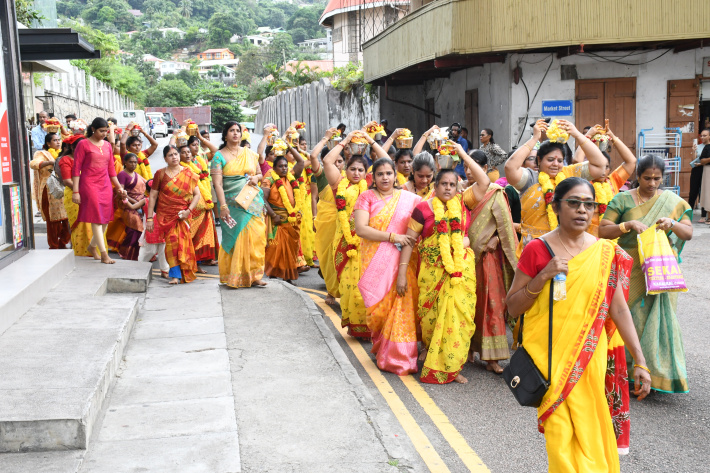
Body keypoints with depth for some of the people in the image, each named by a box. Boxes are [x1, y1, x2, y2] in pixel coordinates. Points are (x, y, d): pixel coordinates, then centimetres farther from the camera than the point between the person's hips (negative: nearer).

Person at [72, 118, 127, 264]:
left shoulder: (107, 145, 13)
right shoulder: (83, 144, -3)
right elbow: (76, 168, -5)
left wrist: (119, 187, 16)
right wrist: (75, 191, -11)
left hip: (105, 185, 6)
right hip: (89, 185, -6)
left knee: (105, 219, 6)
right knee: (96, 219, -8)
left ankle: (92, 246, 28)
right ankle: (104, 254, -9)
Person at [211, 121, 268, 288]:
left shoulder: (250, 154, 13)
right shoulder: (219, 156, 0)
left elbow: (259, 173, 23)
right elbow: (217, 184, -7)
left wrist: (256, 178, -2)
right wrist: (223, 206, -16)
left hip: (252, 202, 3)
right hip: (232, 204, -3)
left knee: (255, 237, -4)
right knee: (235, 237, -4)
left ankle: (253, 276, 2)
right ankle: (235, 277, 4)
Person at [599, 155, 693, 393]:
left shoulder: (673, 201, 6)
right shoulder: (622, 200, 1)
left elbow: (688, 233, 2)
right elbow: (603, 231, -4)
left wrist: (673, 224, -19)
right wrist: (628, 225, -20)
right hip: (631, 272, -1)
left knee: (659, 317, 1)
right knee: (632, 317, 0)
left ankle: (658, 372, 14)